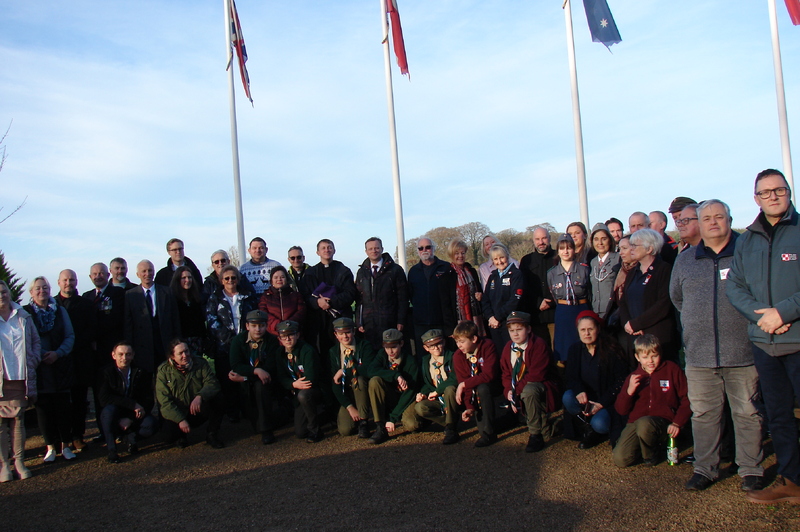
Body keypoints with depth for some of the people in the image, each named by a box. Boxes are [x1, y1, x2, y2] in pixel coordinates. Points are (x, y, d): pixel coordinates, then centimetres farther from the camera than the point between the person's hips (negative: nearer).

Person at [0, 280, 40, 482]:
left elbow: (36, 341, 15)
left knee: (18, 419, 7)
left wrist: (33, 361, 2)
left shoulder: (23, 316, 9)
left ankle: (19, 461, 13)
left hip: (20, 378, 2)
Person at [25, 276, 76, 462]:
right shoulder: (25, 313, 1)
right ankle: (50, 447, 15)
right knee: (44, 409, 4)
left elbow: (70, 336, 4)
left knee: (64, 408, 3)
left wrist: (58, 353, -11)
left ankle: (65, 445, 14)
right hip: (38, 369, -1)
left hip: (60, 367, 1)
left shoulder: (60, 311, 7)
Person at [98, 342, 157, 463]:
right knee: (109, 409, -34)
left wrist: (130, 419, -21)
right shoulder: (107, 372, -9)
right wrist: (133, 404, -29)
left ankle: (131, 436, 2)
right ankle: (111, 450, -21)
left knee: (151, 424, -29)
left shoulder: (141, 373, -3)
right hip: (114, 417, -1)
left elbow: (148, 401, -7)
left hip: (134, 416, 1)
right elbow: (104, 398, -23)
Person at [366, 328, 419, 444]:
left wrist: (393, 419, -26)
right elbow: (372, 370, -23)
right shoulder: (382, 355, -4)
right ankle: (380, 428, -24)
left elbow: (410, 392, -21)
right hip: (389, 399, 3)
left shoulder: (410, 361, -17)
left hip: (406, 400, -3)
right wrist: (396, 375, -35)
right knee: (374, 381, -26)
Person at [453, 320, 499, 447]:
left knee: (482, 388, -35)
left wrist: (464, 384, -29)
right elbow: (463, 382, -14)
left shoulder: (487, 346, -22)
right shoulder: (458, 356, -10)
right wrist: (469, 407, -26)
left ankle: (488, 433, -25)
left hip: (492, 386, -6)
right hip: (473, 388, 6)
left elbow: (489, 375, -30)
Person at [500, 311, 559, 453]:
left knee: (529, 390, -38)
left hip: (543, 386, -7)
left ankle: (535, 435, -26)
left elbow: (536, 375, -23)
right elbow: (505, 373, 6)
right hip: (519, 392, 7)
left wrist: (517, 390, -24)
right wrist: (509, 391, -13)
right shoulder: (508, 348, 4)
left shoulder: (539, 345, -16)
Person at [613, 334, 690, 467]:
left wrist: (677, 423, -9)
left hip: (662, 422, -3)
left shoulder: (672, 370, 4)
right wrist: (629, 391, -11)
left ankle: (651, 455, -7)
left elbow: (686, 400, 4)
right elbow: (621, 410, 7)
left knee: (643, 423, -39)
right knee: (620, 459, -21)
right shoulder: (634, 377, 12)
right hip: (635, 423, 3)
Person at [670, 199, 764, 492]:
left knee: (748, 413, 6)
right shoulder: (685, 260, 12)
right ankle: (705, 468, 19)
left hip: (743, 352, -3)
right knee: (703, 414, 8)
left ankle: (751, 469, 19)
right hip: (699, 355, 3)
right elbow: (676, 297, 23)